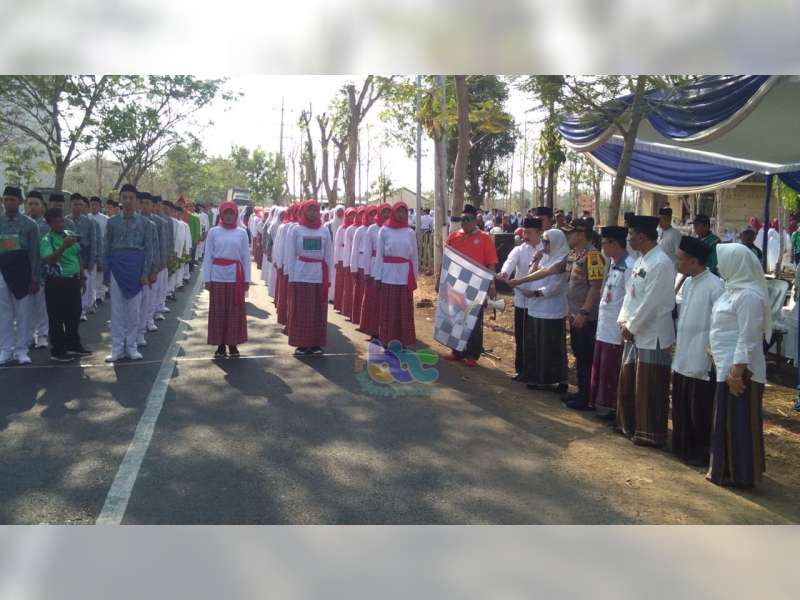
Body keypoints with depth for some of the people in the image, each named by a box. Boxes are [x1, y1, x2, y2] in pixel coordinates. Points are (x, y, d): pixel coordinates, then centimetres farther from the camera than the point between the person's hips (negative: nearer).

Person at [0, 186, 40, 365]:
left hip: (22, 270, -2)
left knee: (23, 312, 3)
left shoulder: (30, 224, 0)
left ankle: (21, 350, 11)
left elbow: (34, 253, 0)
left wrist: (35, 279, -4)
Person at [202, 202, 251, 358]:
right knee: (218, 311, 4)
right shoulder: (213, 232, 4)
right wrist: (207, 278, -1)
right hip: (218, 276, 0)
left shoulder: (242, 232, 5)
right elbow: (208, 256, 4)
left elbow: (246, 257, 6)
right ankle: (220, 345, 12)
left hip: (235, 277, 0)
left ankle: (233, 344, 14)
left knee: (235, 311, 4)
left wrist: (247, 279, 2)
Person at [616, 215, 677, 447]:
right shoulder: (641, 260, 11)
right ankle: (631, 425, 34)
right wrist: (623, 320, 3)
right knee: (629, 383, 19)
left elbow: (650, 303, -21)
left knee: (650, 390, 2)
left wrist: (631, 326, -12)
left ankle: (651, 434, 15)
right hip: (635, 333, 9)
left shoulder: (660, 264, -19)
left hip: (653, 336, -9)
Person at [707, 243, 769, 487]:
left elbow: (748, 338, -22)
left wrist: (737, 371, -22)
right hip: (725, 366, 9)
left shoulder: (749, 295, -19)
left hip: (738, 370, -9)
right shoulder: (734, 288, 10)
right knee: (727, 420, 17)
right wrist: (716, 355, 18)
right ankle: (727, 469, 28)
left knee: (739, 422, 1)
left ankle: (739, 474, 13)